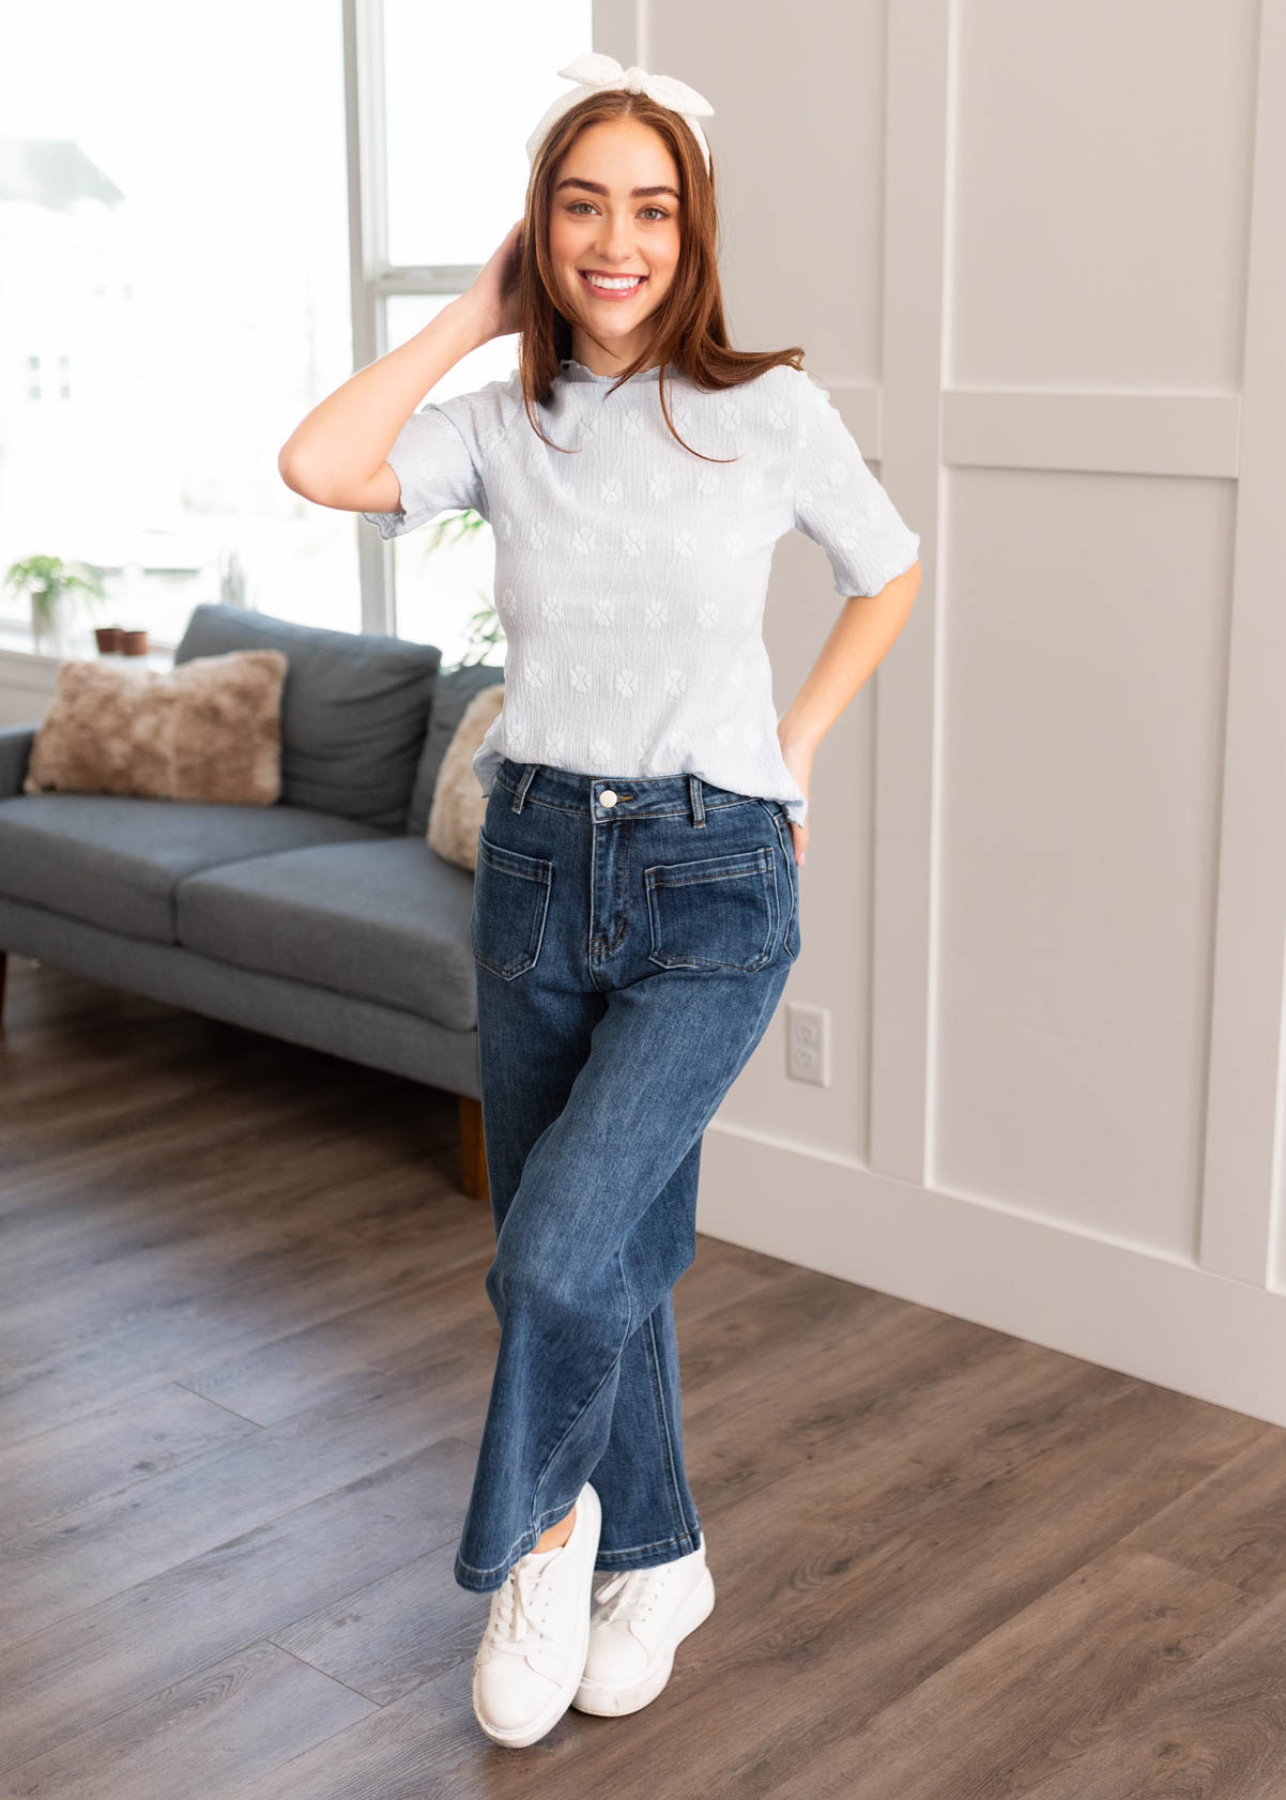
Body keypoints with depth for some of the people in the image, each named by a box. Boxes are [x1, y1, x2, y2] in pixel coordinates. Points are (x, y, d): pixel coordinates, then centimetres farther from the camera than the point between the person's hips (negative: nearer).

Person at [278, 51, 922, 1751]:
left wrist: (795, 746, 8)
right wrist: (474, 315, -6)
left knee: (557, 1254, -15)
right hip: (537, 863, 3)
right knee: (609, 1257, 13)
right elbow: (320, 464, -18)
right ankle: (658, 1560, 35)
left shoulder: (767, 411, -4)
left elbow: (890, 573, 12)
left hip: (711, 882, -3)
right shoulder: (501, 421, 2)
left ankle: (541, 1531, 14)